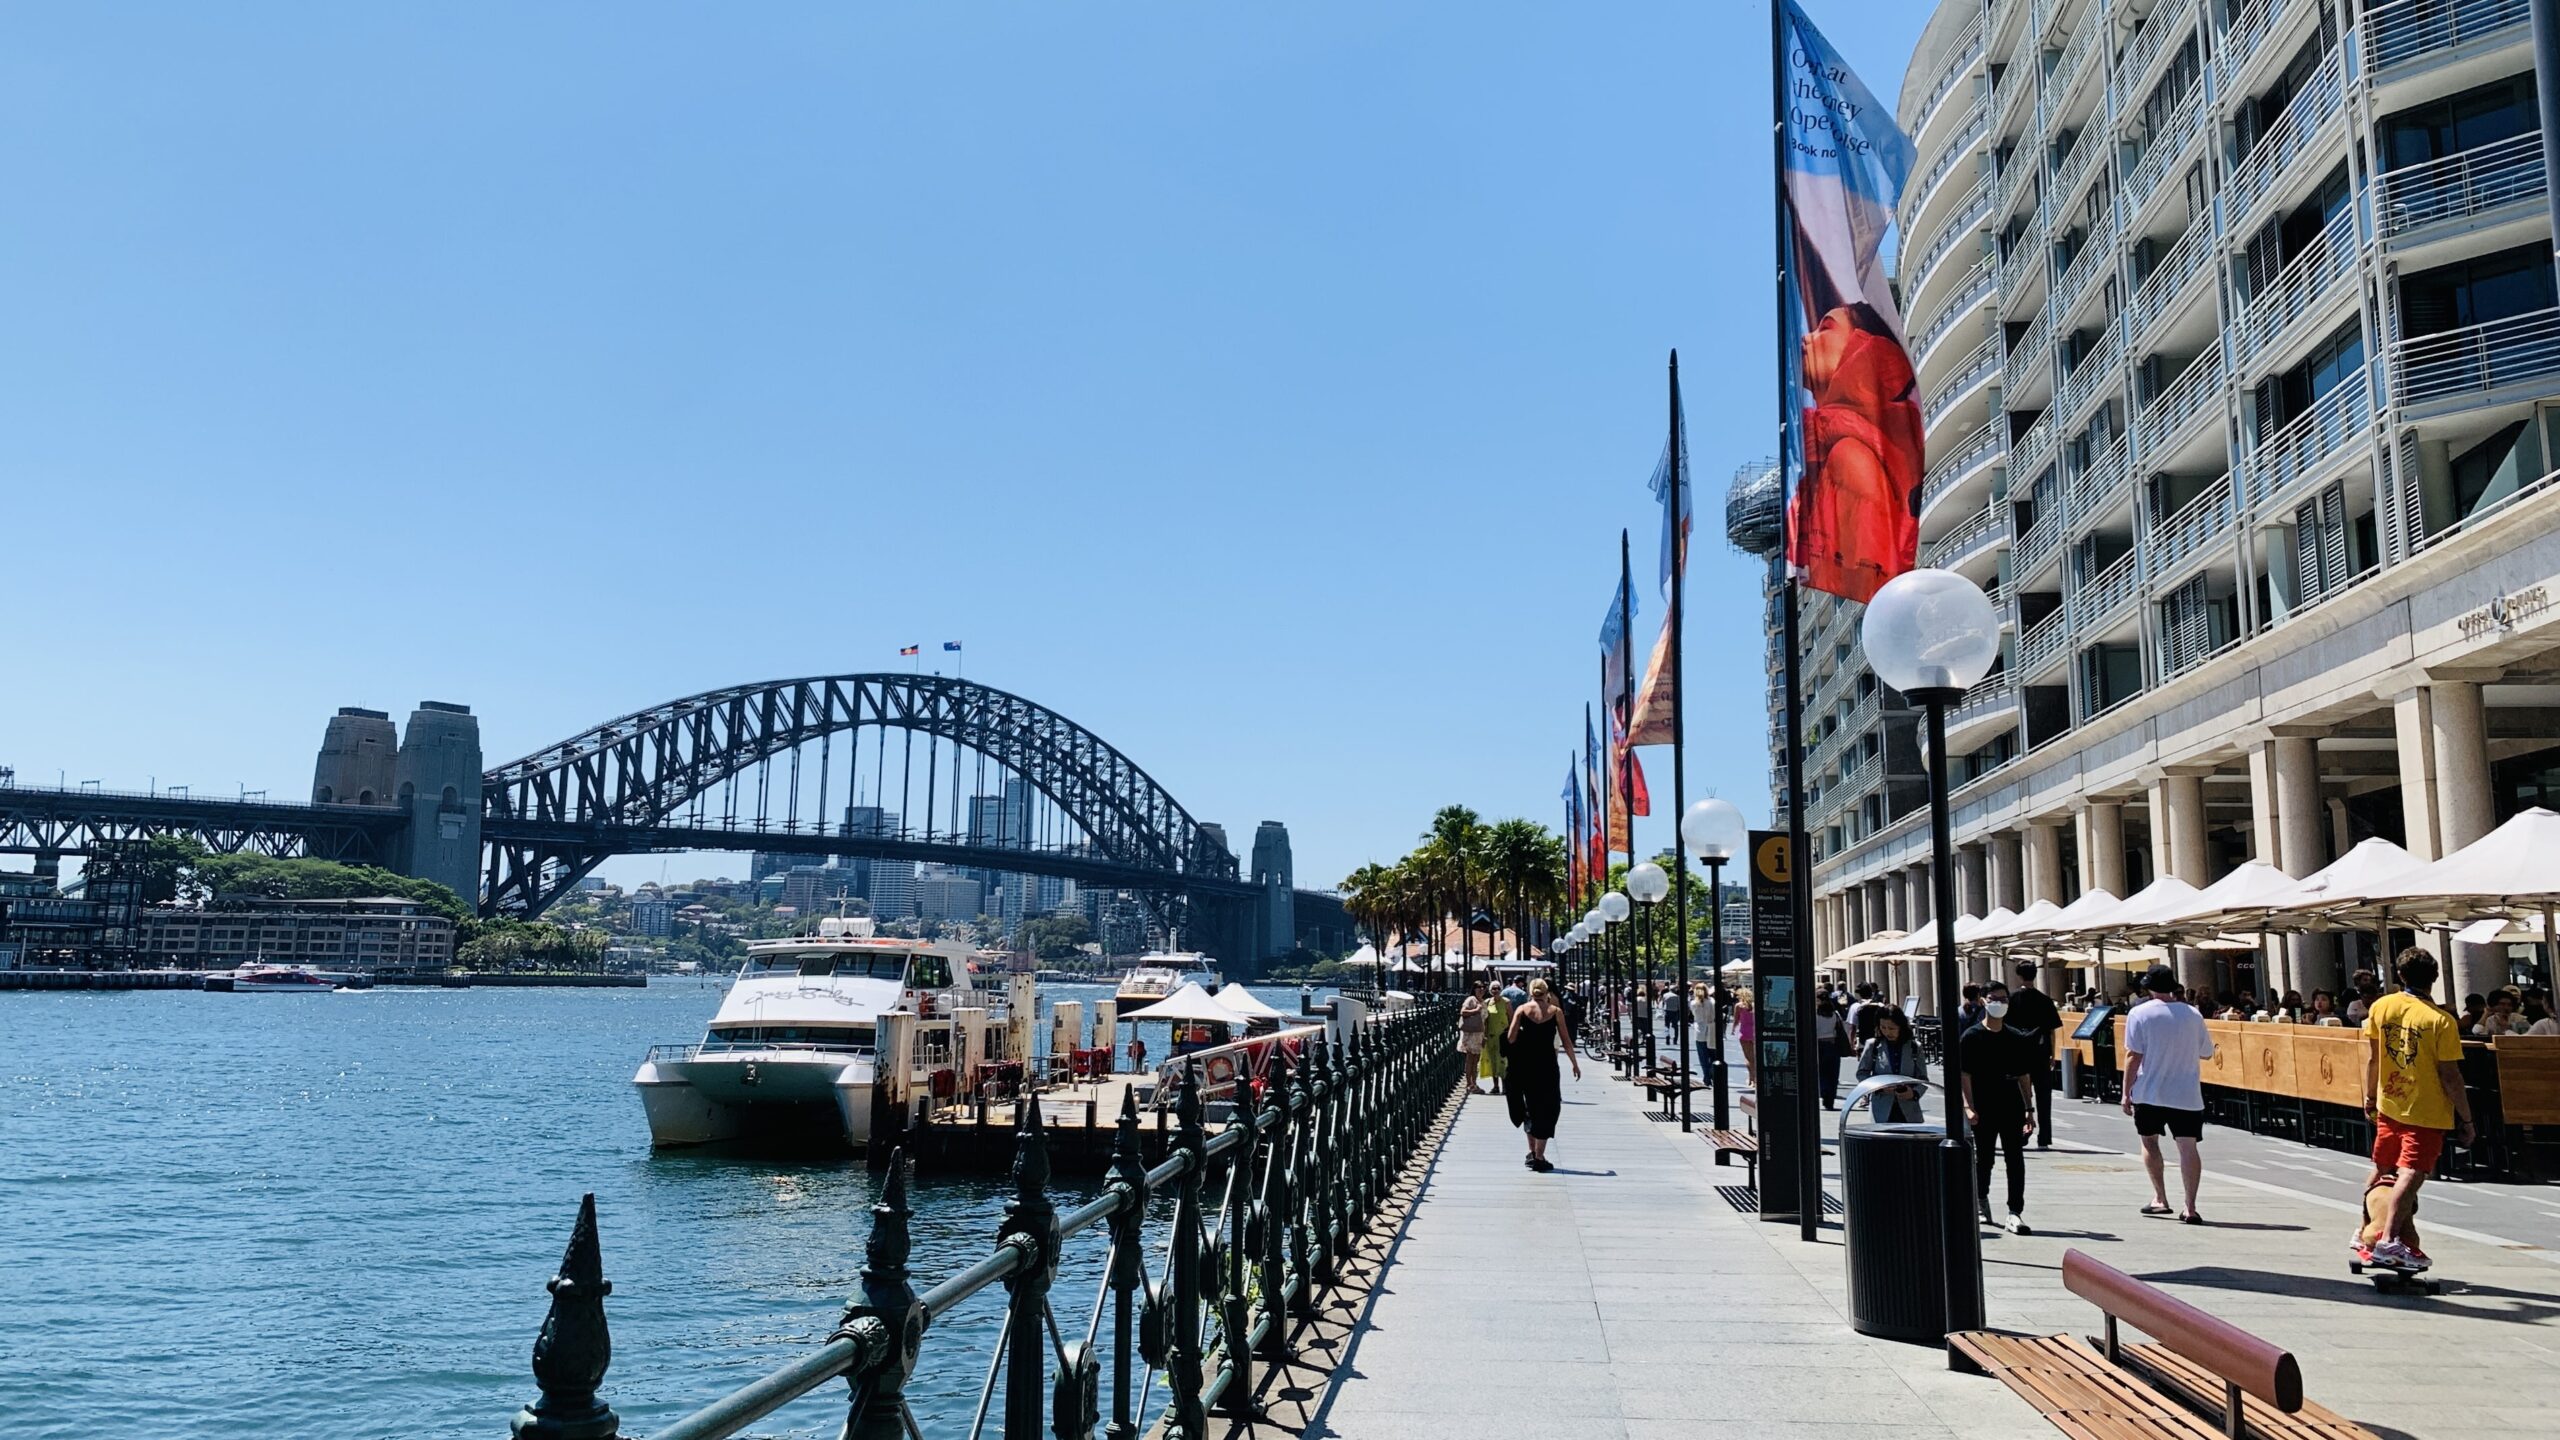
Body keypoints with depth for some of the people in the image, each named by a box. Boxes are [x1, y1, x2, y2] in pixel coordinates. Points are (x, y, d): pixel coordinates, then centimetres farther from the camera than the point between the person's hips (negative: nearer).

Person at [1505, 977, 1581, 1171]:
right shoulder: (1556, 1011, 0)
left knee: (1531, 1107, 20)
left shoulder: (1522, 1010, 0)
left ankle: (1532, 1151, 18)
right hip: (1547, 1065, -1)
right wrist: (1575, 1064, 9)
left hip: (1526, 1066, 1)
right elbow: (1566, 1041, 0)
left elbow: (1510, 1038, -7)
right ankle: (1539, 1158, 3)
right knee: (1546, 1110, 6)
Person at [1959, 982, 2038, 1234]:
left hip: (2012, 1108, 2)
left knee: (2015, 1160, -4)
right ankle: (1981, 1203, 31)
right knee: (1983, 1159, 10)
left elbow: (2024, 1076, 11)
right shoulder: (1972, 1037, -3)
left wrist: (2029, 1109, 8)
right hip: (1984, 1109, -2)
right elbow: (1964, 1074, -6)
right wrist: (1969, 1106, -14)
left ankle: (2015, 1213, -4)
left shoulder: (2016, 1039, 8)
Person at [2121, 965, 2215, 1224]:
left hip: (2149, 1093, -1)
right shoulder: (2192, 1014, 2)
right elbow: (2207, 1053, 12)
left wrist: (2126, 1092, -5)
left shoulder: (2140, 1014, -8)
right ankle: (2190, 1208, -6)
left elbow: (2133, 1056, -10)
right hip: (2186, 1095, 1)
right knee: (2188, 1146, -1)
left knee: (2149, 1141, 16)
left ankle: (2160, 1199, 15)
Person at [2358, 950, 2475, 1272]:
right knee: (2411, 1174, -11)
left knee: (2381, 1170, 19)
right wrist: (2466, 1119, -4)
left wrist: (2369, 1097, 19)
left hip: (2388, 1105, 5)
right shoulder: (2441, 1021, -15)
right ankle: (2389, 1241, -22)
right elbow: (2450, 1076, -13)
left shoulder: (2381, 1007, -1)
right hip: (2426, 1112, -5)